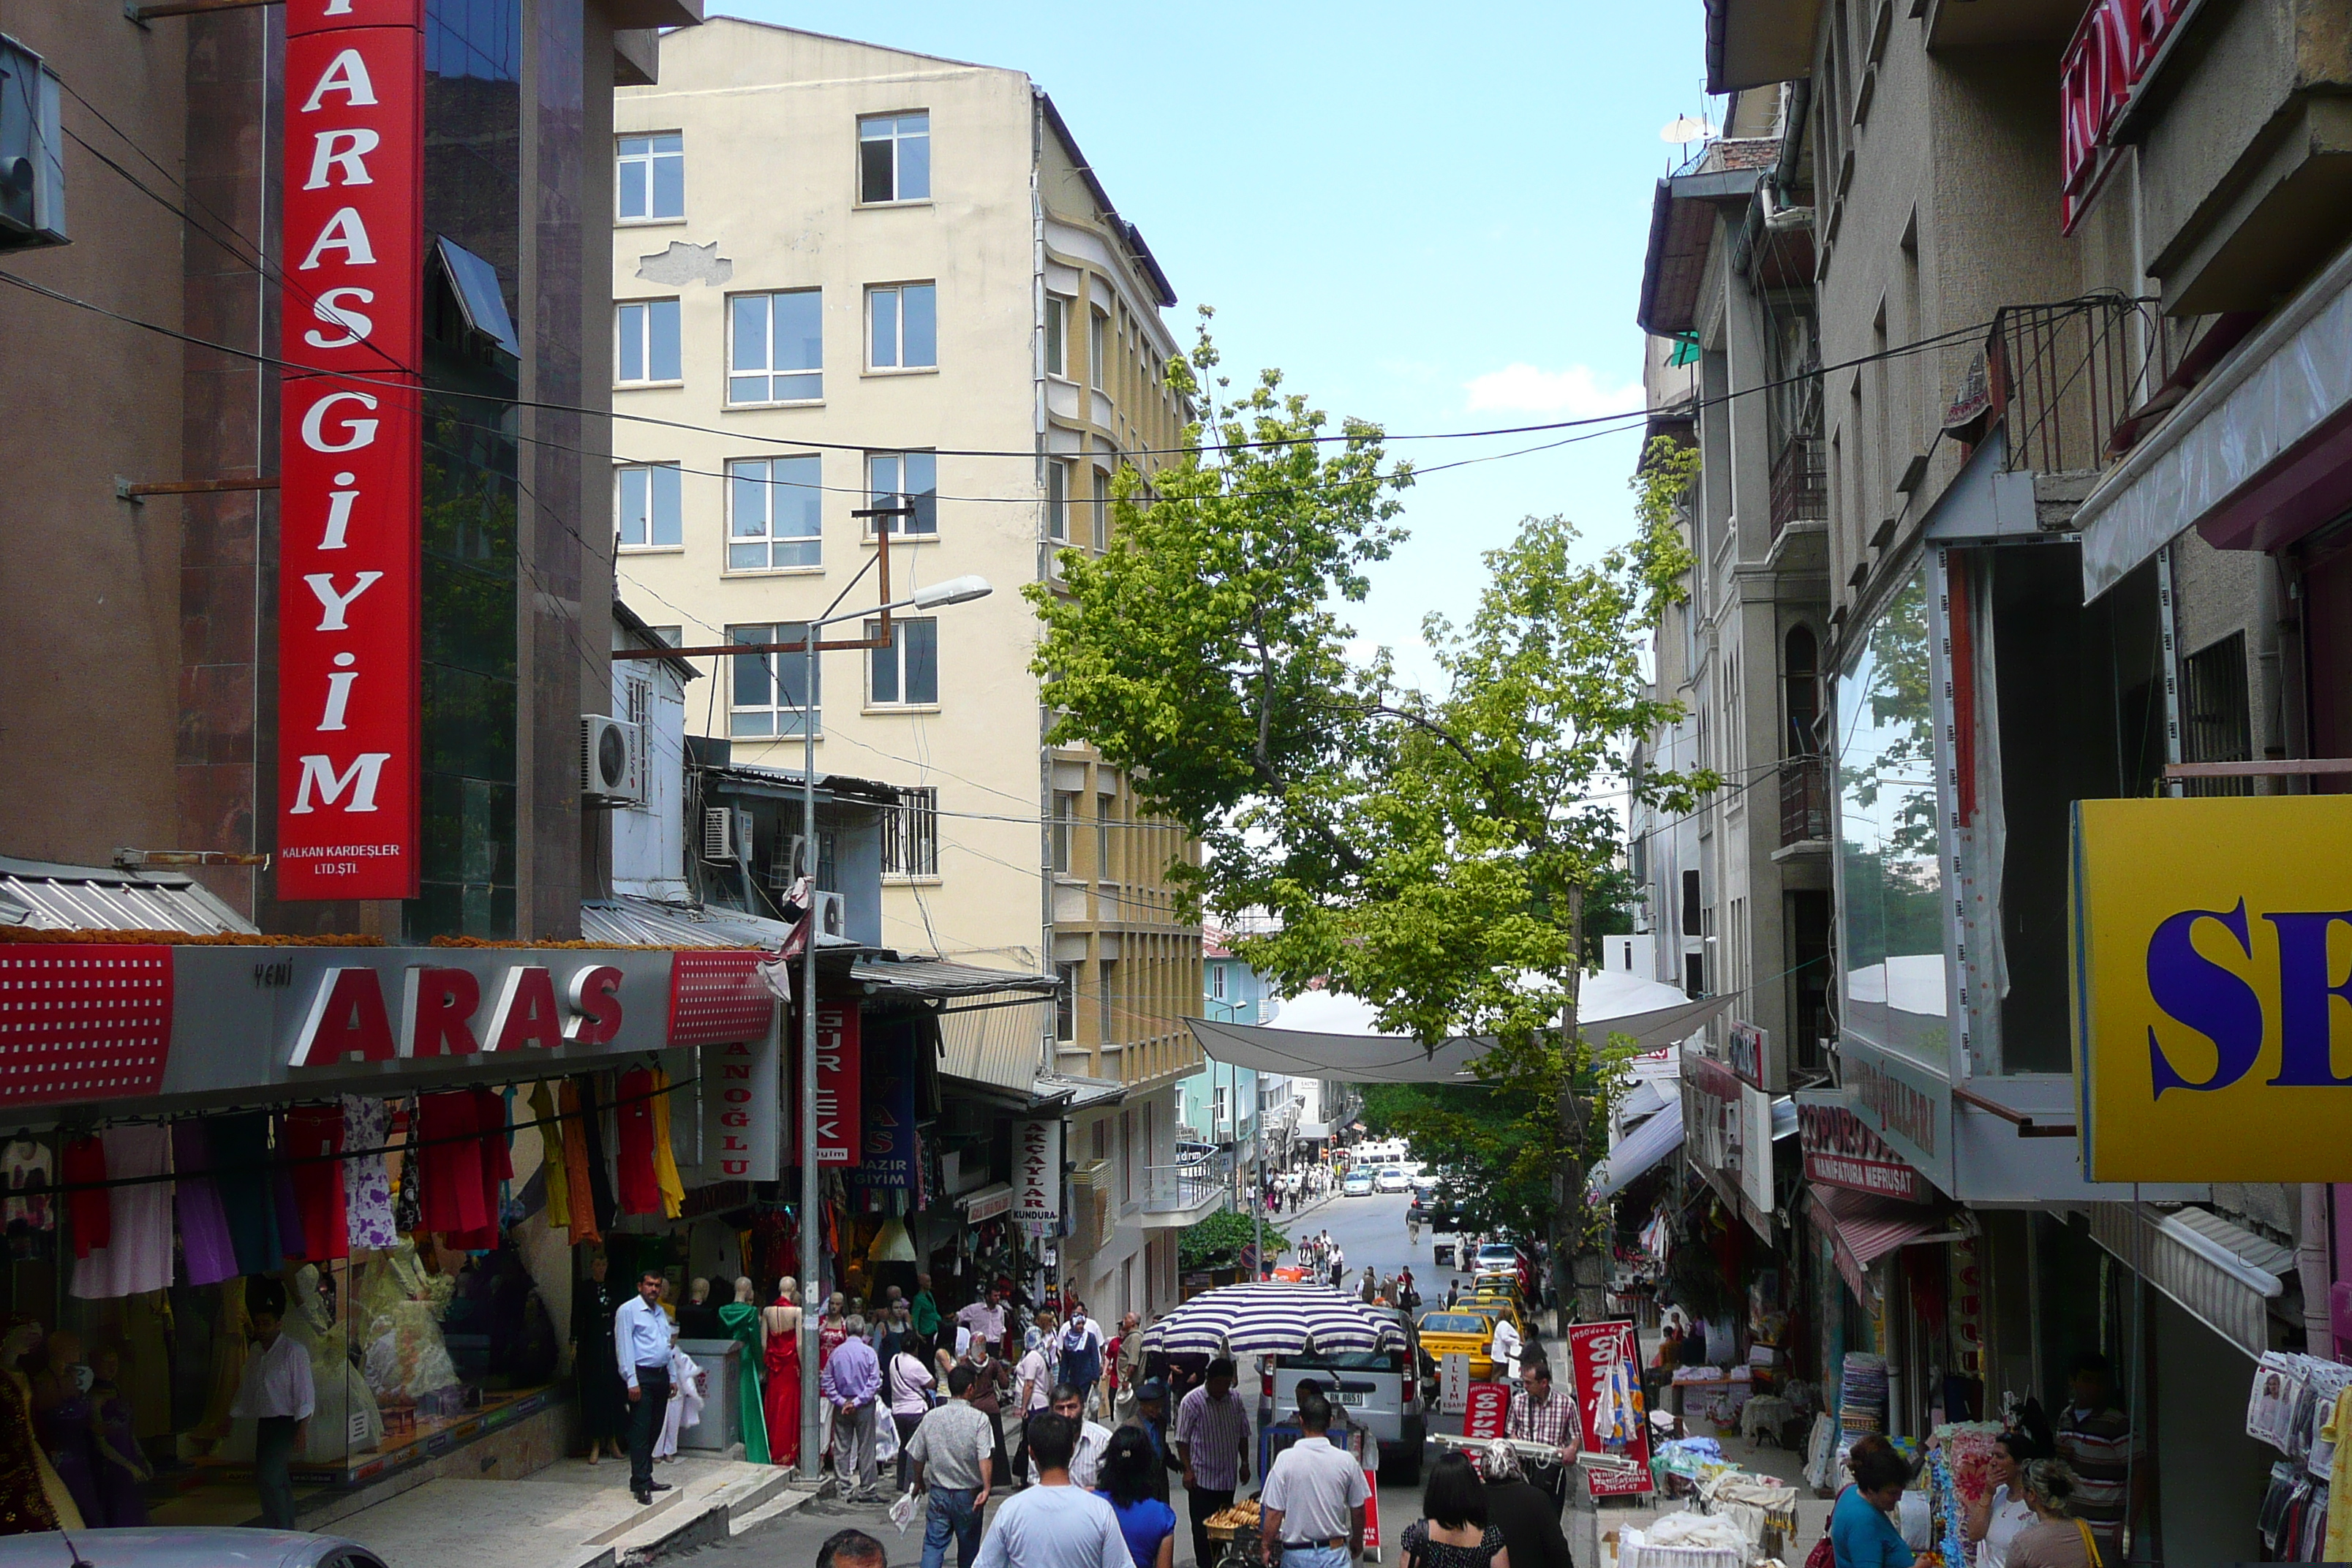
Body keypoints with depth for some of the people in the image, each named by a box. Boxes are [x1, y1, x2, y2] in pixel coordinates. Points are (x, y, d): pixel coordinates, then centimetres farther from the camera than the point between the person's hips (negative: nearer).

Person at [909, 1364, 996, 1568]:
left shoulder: (931, 1417, -1)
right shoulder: (979, 1419, -11)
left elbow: (918, 1457, 7)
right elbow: (985, 1457, -22)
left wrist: (919, 1482, 23)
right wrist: (986, 1488, -25)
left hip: (938, 1492, 2)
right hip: (968, 1494, -2)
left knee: (933, 1545, 2)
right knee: (968, 1546, 15)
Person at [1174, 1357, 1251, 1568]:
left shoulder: (1235, 1399, 3)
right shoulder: (1192, 1401, -12)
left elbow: (1243, 1434, 14)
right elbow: (1182, 1439, -9)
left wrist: (1245, 1463, 11)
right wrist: (1188, 1470, -14)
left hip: (1228, 1477, 5)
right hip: (1202, 1478, -5)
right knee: (1202, 1528, -2)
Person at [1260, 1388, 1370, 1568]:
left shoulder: (1286, 1460, -11)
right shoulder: (1346, 1461, -6)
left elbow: (1274, 1514, -9)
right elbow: (1358, 1511, 5)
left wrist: (1267, 1547, 6)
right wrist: (1357, 1542, 23)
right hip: (1335, 1553, 0)